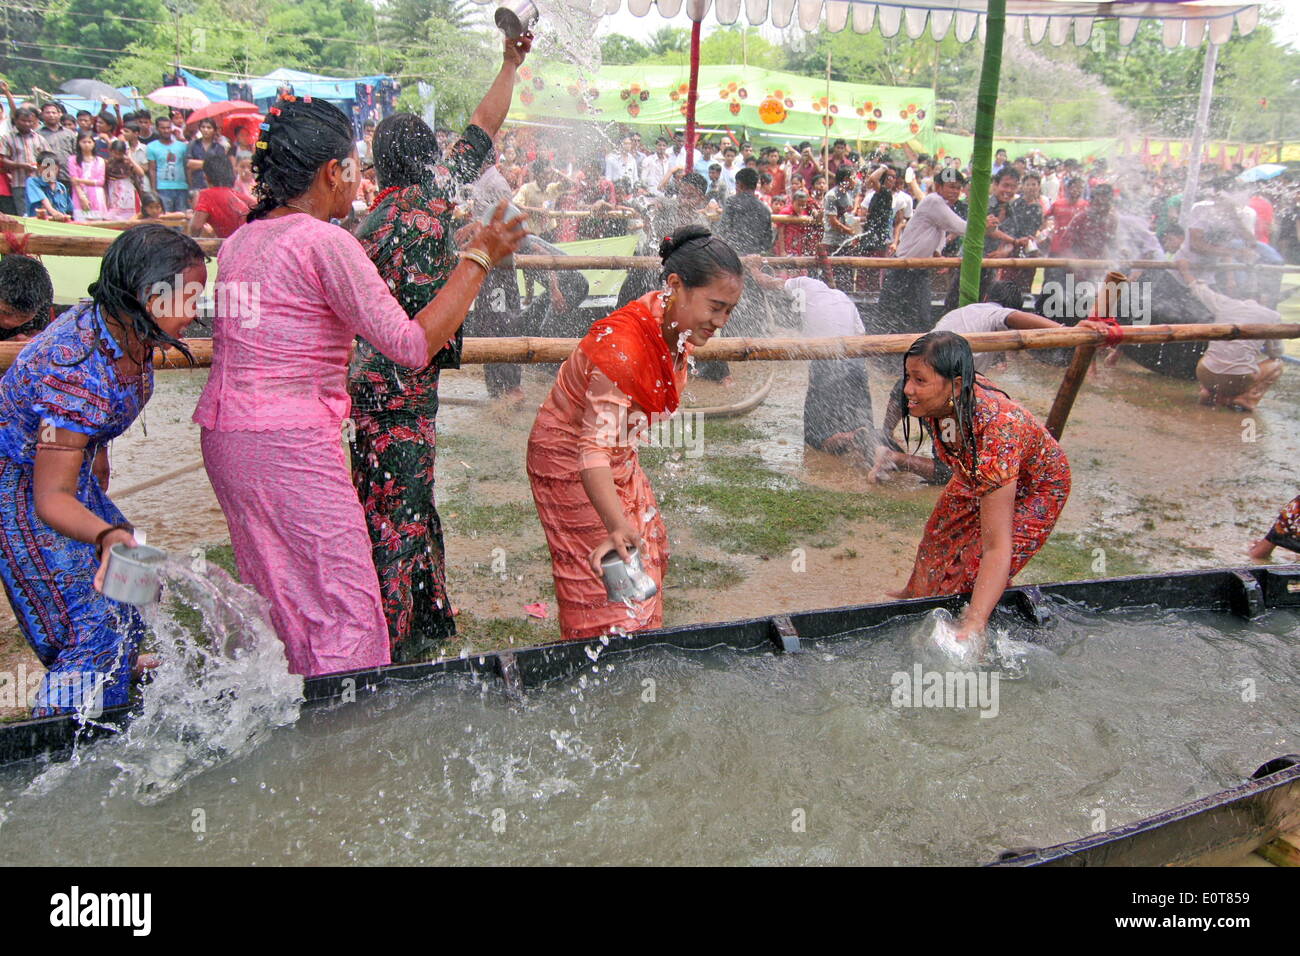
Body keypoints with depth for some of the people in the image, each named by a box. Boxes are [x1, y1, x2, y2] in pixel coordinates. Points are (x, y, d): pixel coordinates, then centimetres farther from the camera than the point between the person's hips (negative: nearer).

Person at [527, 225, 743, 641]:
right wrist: (618, 527, -55)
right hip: (571, 461, -9)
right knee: (604, 580, -3)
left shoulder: (673, 327, -11)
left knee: (648, 546, 21)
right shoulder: (621, 345, -37)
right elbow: (594, 449, -42)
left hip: (620, 456, 9)